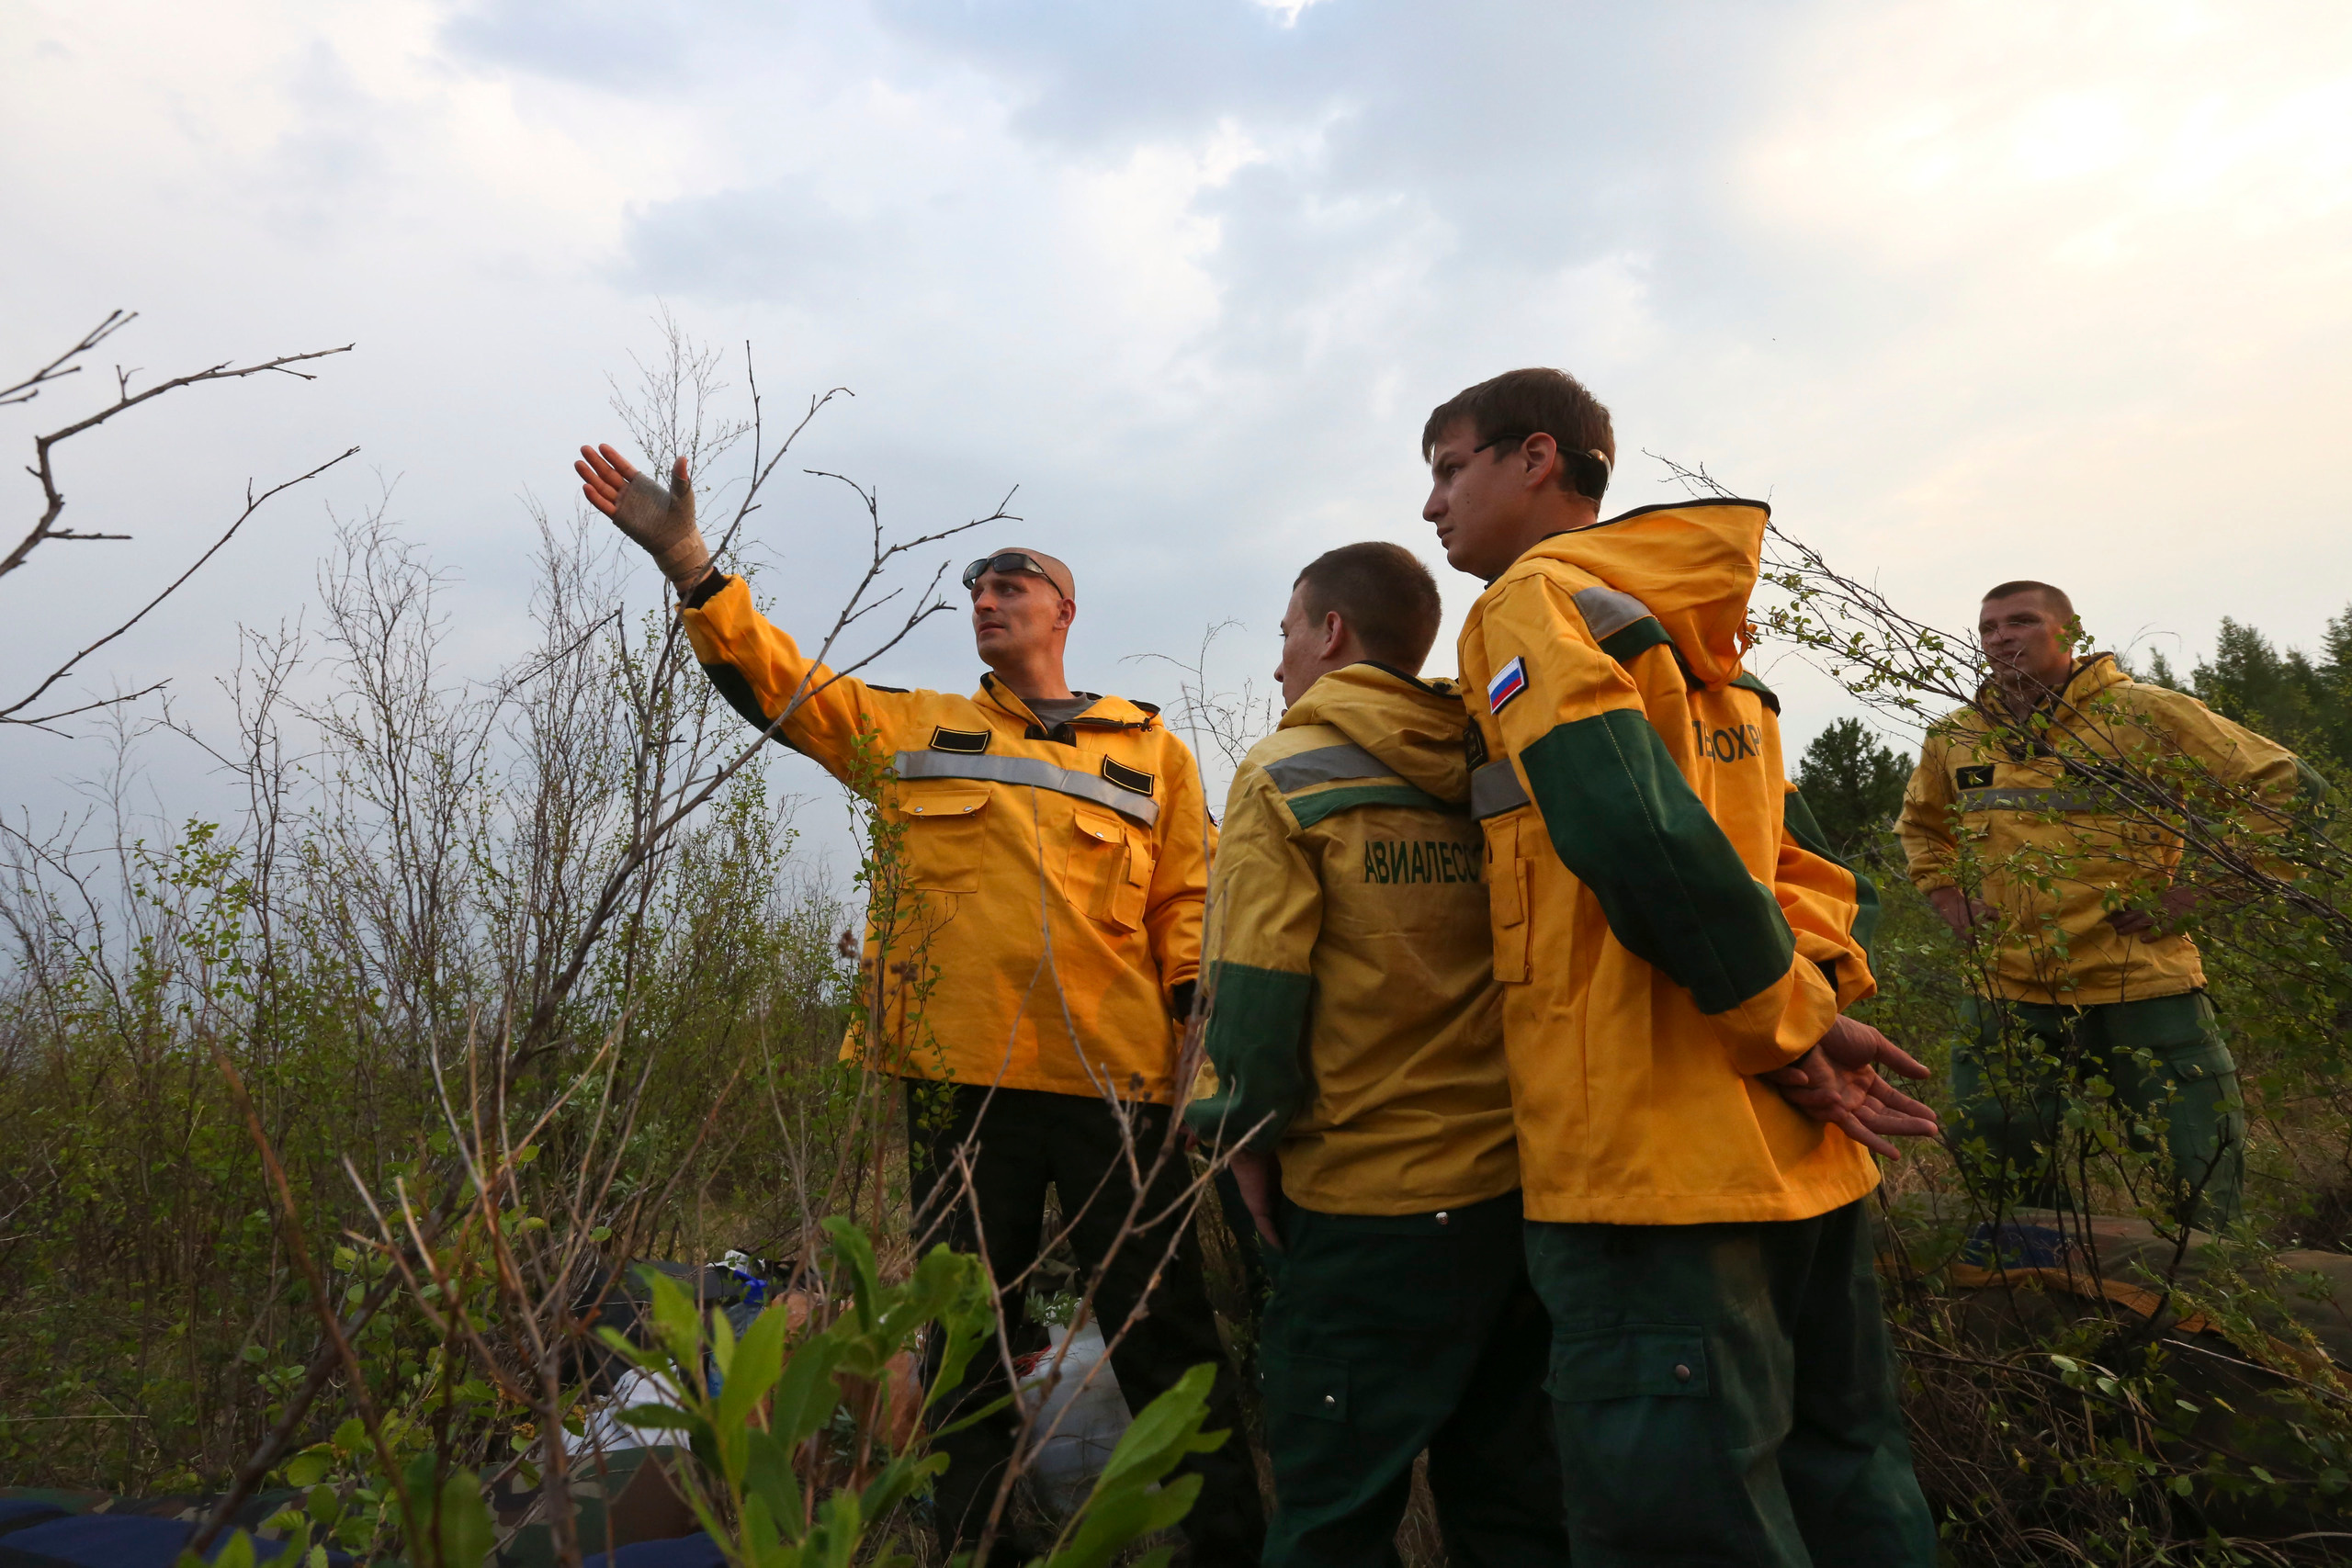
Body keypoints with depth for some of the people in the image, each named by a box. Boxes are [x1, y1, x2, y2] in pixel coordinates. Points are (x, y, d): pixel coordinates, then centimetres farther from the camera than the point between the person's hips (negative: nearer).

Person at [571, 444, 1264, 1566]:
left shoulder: (1152, 752, 12)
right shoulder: (910, 730, 13)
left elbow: (1188, 911, 8)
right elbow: (774, 677, 6)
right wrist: (686, 559, -5)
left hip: (1116, 1083, -1)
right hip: (960, 1080, 1)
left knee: (1164, 1332, 5)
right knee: (970, 1343, 12)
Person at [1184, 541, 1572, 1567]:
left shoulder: (1284, 779, -8)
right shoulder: (1487, 778, 7)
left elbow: (1254, 989, -14)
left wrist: (1249, 1134, -1)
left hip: (1364, 1200, -6)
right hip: (1516, 1185, 6)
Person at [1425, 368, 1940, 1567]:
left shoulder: (1534, 602, -7)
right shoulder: (1694, 631, 19)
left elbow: (1639, 836, -21)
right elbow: (1803, 854, 15)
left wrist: (1786, 1019, -10)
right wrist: (1814, 995, 0)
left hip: (1651, 1151, -9)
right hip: (1797, 1150, 9)